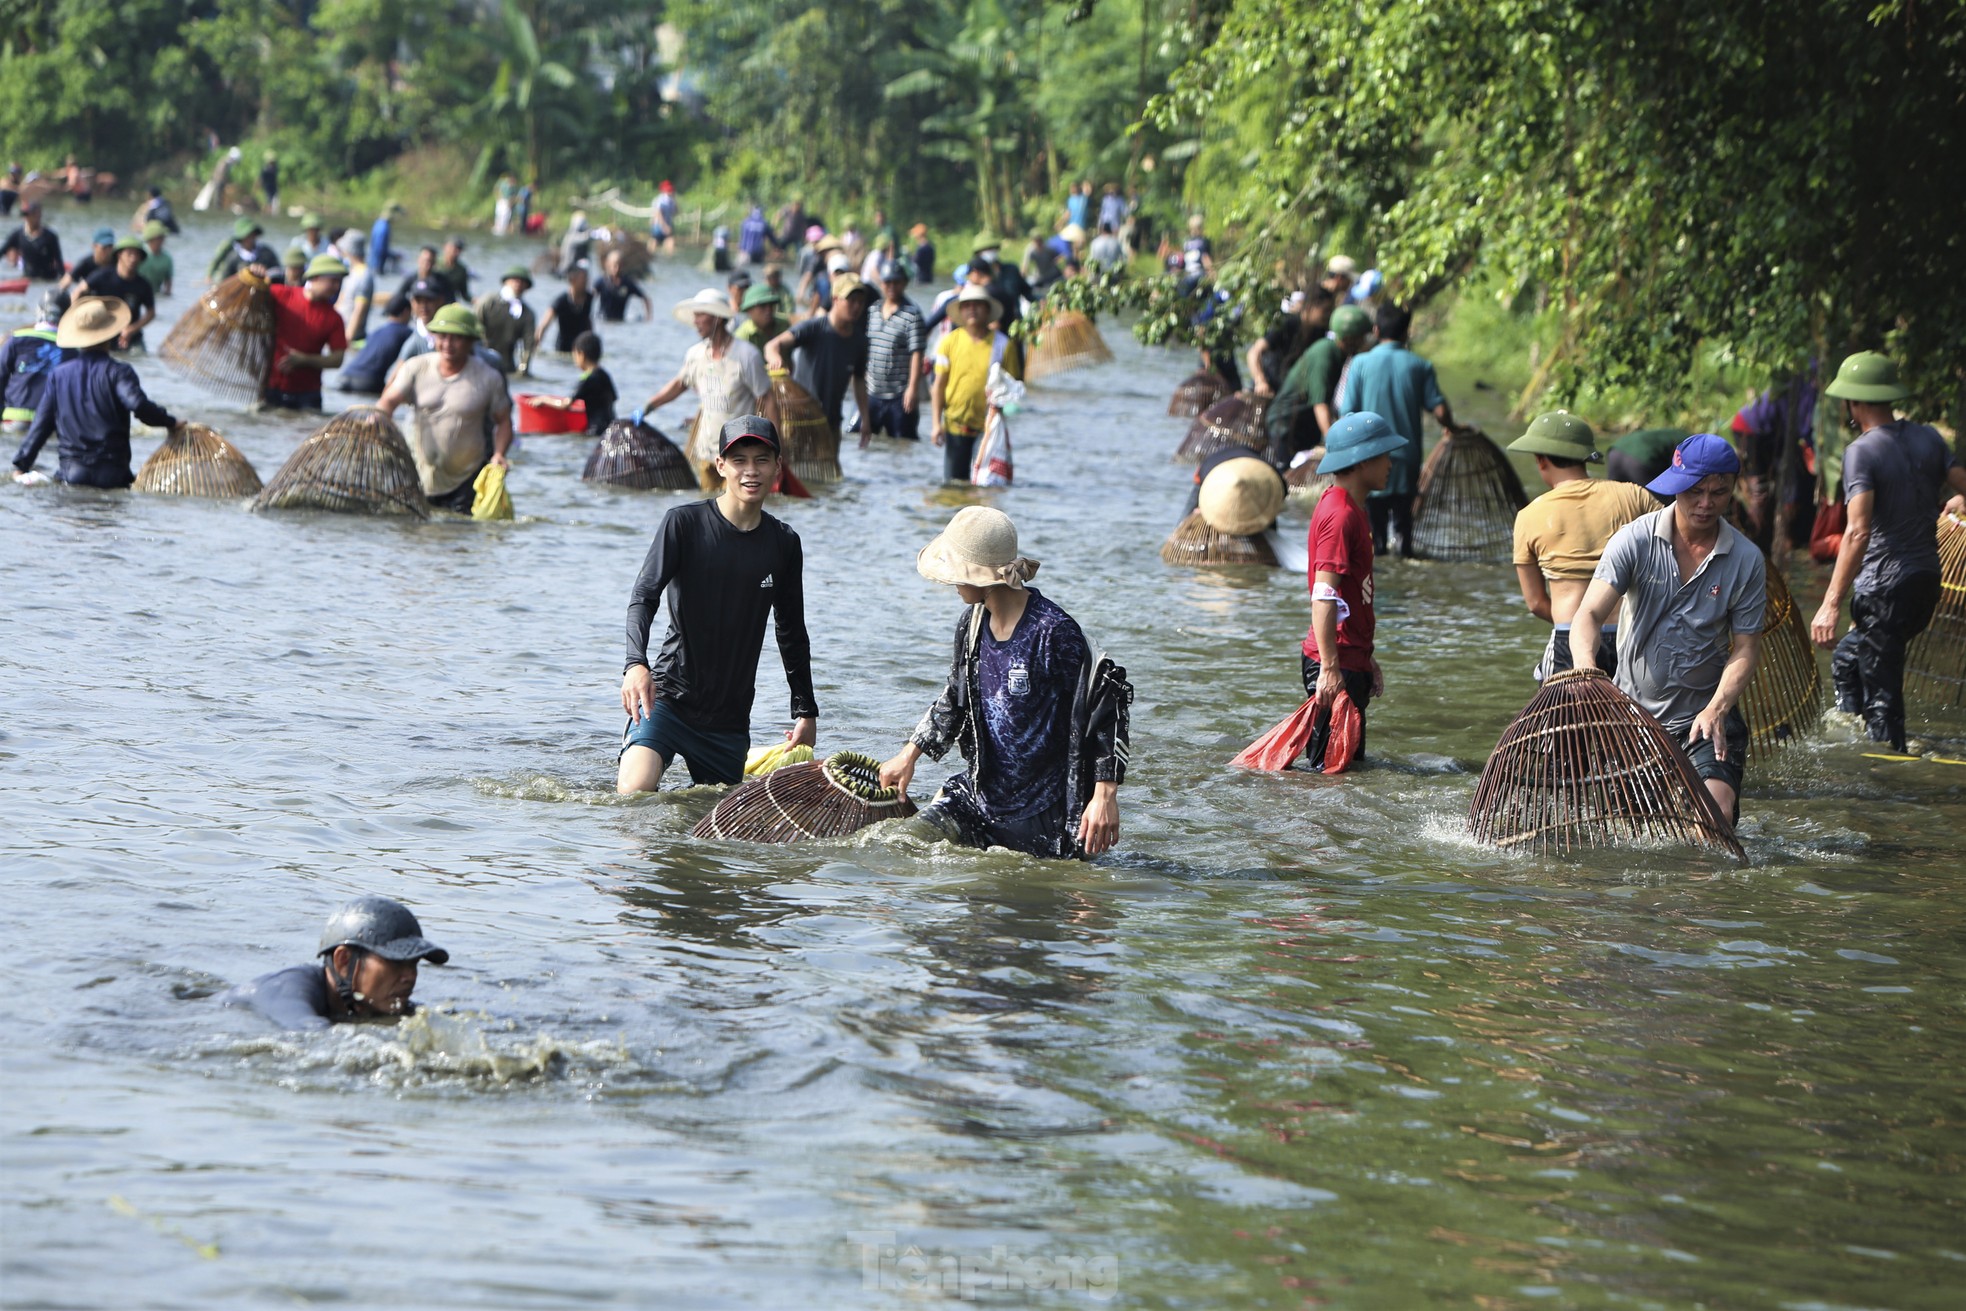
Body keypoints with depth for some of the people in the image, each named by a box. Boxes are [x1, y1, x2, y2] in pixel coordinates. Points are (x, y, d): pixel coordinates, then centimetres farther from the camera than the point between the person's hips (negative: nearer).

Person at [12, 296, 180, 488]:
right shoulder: (117, 371, -2)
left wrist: (21, 464, 16)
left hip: (70, 470, 3)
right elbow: (139, 405, -18)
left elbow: (41, 422, 12)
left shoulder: (59, 374, 11)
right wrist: (171, 422, -3)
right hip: (111, 470, -3)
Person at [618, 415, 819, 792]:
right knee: (634, 794, -22)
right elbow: (643, 596, -15)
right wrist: (636, 663, -33)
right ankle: (625, 770, 12)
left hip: (730, 716, 4)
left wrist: (806, 711, 18)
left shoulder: (784, 544, 6)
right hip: (669, 694, -4)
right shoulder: (684, 524, -6)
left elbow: (792, 634, 17)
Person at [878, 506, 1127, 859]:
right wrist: (910, 754, 20)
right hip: (981, 794, 7)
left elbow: (1103, 709, -18)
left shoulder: (1053, 632, -21)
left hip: (1043, 814, -7)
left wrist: (1105, 795, -24)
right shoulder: (973, 622, 2)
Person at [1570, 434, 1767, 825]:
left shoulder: (1747, 561, -6)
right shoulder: (1636, 540, -10)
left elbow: (1746, 647, -4)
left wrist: (1716, 709, -21)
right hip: (1632, 707, 1)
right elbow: (1589, 615, -17)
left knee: (1718, 815, -20)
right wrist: (1586, 670, -38)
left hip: (1706, 714, -1)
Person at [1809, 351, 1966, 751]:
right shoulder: (1928, 438, 4)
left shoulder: (1861, 452, -16)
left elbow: (1858, 532, -26)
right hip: (1927, 583, 8)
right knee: (1845, 662, 26)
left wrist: (1831, 604, -29)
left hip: (1885, 589, -8)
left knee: (1881, 697, -1)